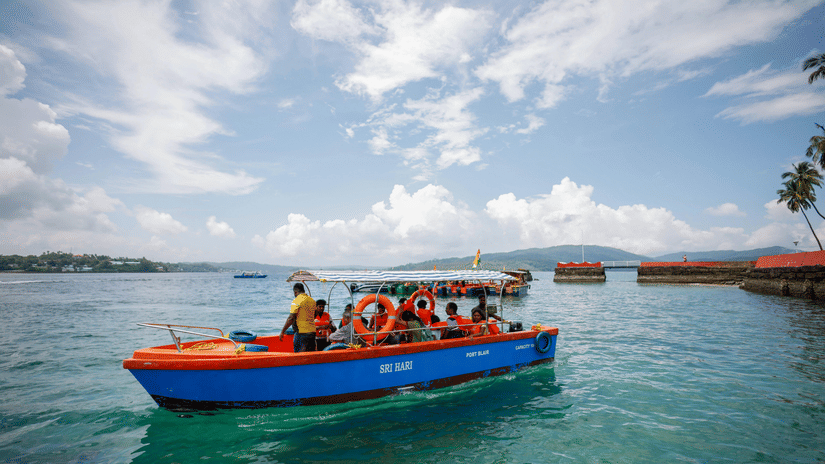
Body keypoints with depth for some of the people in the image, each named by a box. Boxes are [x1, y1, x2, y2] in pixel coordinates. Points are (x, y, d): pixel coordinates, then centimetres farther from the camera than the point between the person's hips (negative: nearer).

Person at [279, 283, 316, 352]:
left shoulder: (296, 301, -11)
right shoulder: (312, 300, 11)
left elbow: (291, 318, -16)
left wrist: (282, 332, -11)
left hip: (302, 332, -7)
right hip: (312, 331, 7)